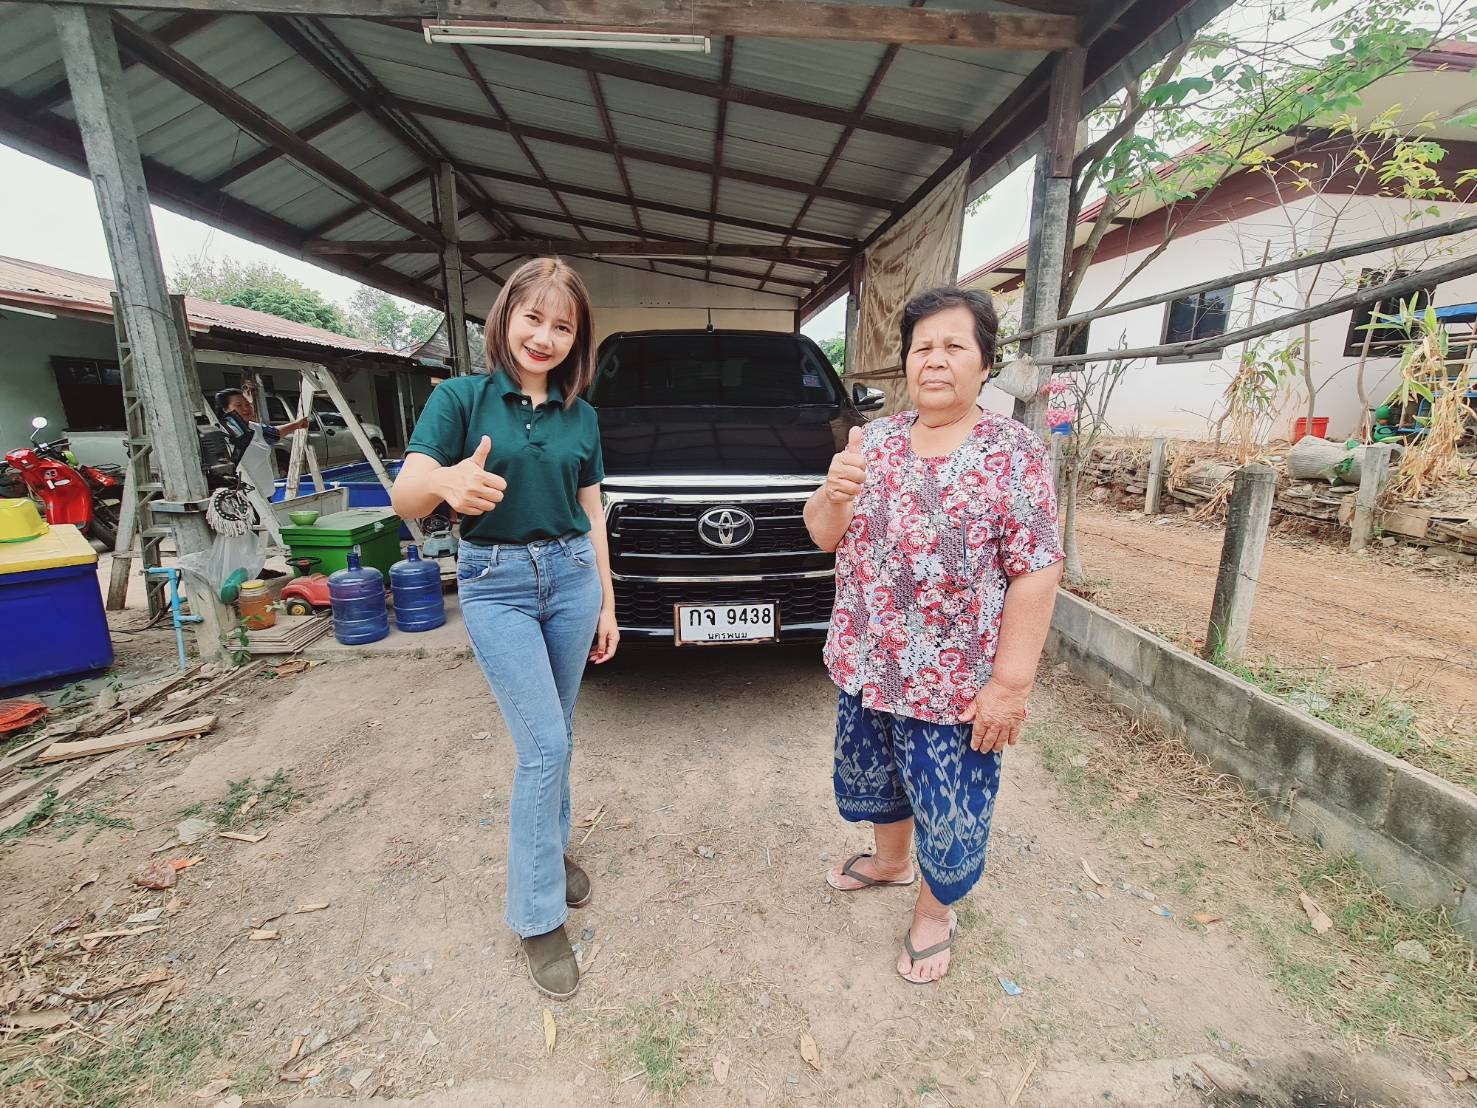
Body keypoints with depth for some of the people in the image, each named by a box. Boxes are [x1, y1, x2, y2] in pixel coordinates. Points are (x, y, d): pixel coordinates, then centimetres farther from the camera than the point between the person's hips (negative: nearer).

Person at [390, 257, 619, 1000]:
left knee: (554, 738, 14)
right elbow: (404, 498, -14)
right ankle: (537, 918, 12)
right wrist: (445, 481, -38)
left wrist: (607, 603, 10)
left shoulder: (580, 415, 7)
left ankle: (552, 847, 40)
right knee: (544, 746, -7)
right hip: (495, 583, -3)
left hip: (572, 575, 4)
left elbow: (591, 515, 11)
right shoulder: (462, 397, -4)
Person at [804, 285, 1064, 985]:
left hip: (953, 683, -4)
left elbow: (1036, 572, -13)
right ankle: (891, 860, 55)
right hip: (864, 666, 5)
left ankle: (935, 910, 43)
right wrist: (837, 492, -21)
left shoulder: (1015, 453, -10)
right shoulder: (875, 439, 2)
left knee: (950, 810, 13)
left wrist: (1010, 683, -17)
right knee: (870, 776, 24)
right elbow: (823, 537, 2)